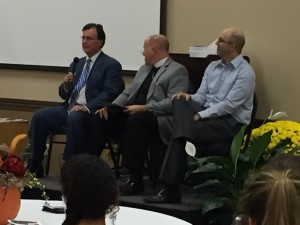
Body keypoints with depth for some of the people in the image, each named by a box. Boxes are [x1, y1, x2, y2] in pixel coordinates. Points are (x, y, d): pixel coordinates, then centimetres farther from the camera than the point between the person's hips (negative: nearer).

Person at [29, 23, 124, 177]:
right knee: (40, 116, -18)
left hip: (92, 112, -6)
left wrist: (88, 107, -27)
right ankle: (34, 167, -17)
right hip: (69, 108, 7)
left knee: (74, 118, -38)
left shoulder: (111, 65, 0)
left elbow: (110, 94, -13)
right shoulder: (77, 64, 22)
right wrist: (66, 85, -1)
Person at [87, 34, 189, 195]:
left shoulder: (178, 71, -3)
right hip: (132, 113, 8)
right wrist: (110, 106, 1)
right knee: (101, 117, -11)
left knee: (136, 120, -37)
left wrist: (144, 108, -23)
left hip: (158, 119, -8)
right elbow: (128, 93, 21)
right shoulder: (144, 69, 24)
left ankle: (136, 180, -35)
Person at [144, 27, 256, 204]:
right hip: (207, 115, 7)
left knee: (180, 135, -26)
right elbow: (201, 96, 12)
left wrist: (199, 115, -19)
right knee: (180, 101, -24)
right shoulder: (213, 67, 16)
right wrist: (188, 98, -11)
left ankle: (171, 190, -22)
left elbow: (229, 105, -16)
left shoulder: (245, 72, -8)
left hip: (231, 122, -7)